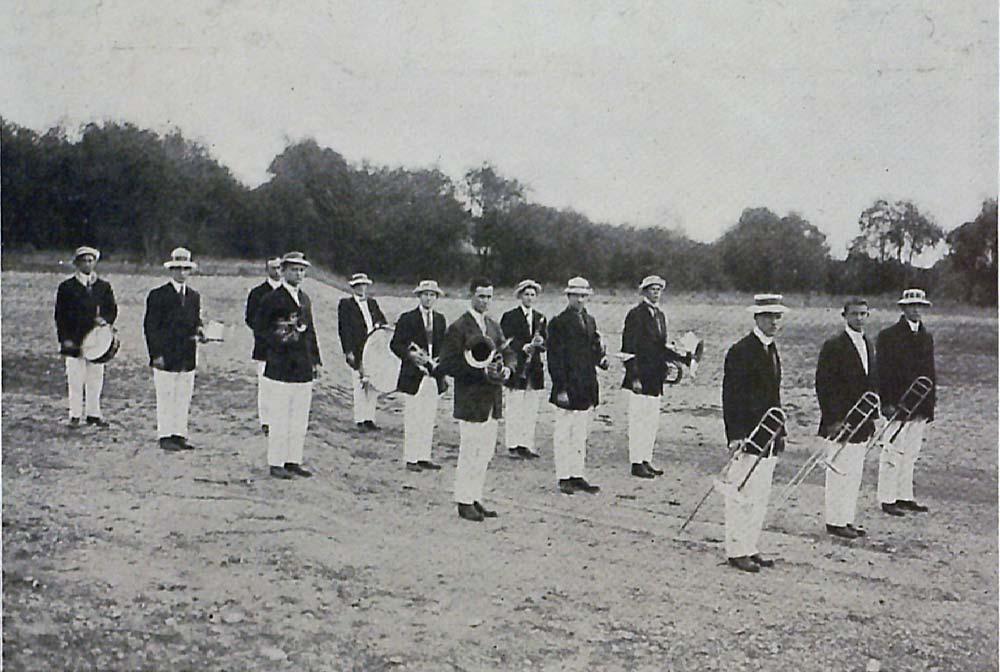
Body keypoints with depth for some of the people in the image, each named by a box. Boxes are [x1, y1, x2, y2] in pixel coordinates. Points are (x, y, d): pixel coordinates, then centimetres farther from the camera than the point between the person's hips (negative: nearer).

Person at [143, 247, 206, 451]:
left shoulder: (194, 296, 14)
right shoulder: (158, 295, -3)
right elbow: (150, 326, -5)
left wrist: (198, 332, -4)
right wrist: (156, 354, -11)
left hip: (187, 356, 5)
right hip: (165, 356, -5)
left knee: (183, 398, 6)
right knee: (166, 398, -2)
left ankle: (179, 434, 12)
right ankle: (165, 436, 5)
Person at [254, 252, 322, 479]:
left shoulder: (305, 299, 16)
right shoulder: (272, 299, -5)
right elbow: (259, 331, -5)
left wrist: (316, 360, 15)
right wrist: (278, 336, -21)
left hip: (304, 369, 7)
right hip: (280, 368, -6)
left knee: (300, 421, 9)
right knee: (279, 419, -2)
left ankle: (293, 461, 17)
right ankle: (276, 463, 6)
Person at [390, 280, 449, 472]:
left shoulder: (440, 319, 13)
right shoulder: (407, 318, -2)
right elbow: (395, 344, -4)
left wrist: (442, 371, 9)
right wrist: (410, 355, -20)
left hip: (434, 376, 5)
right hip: (413, 376, -5)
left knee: (429, 420, 7)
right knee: (412, 420, -2)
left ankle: (424, 457, 14)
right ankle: (411, 459, 5)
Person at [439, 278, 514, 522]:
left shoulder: (494, 326, 14)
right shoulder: (458, 328, -9)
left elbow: (507, 352, 18)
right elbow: (448, 364, -13)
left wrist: (506, 369, -5)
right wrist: (481, 371, -19)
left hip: (492, 401, 7)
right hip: (470, 401, -7)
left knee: (485, 453, 12)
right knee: (469, 454, -2)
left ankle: (476, 499, 22)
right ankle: (464, 503, 8)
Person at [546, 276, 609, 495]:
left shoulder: (590, 321, 15)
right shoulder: (558, 323, -8)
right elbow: (555, 358, -12)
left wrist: (601, 358, -4)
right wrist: (561, 388, -16)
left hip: (587, 389, 7)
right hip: (568, 388, -7)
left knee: (581, 435, 12)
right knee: (564, 434, 1)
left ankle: (577, 476, 20)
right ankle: (564, 477, 9)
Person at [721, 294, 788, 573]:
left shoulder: (772, 351, 16)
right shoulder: (741, 351, -11)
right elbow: (731, 396, -15)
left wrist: (780, 432, 17)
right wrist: (735, 435, -20)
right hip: (747, 437, -8)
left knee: (760, 497, 12)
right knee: (743, 495, -3)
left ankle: (750, 547, 20)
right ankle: (736, 551, 5)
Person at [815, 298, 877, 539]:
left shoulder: (867, 344, 13)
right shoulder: (834, 346, -12)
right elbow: (824, 384, -14)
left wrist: (871, 417, 13)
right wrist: (832, 420, -17)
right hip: (840, 422, -8)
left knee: (854, 474, 13)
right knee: (839, 473, -2)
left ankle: (847, 519, 22)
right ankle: (835, 521, 8)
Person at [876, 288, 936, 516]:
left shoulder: (927, 337, 15)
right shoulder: (888, 336, -4)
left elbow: (930, 373, 17)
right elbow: (882, 371, -9)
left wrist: (929, 407, 11)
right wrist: (887, 403, -15)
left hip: (919, 406, 6)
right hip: (896, 405, -6)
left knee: (911, 454, 10)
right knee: (893, 452, -4)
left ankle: (905, 497, 18)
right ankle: (887, 499, 2)